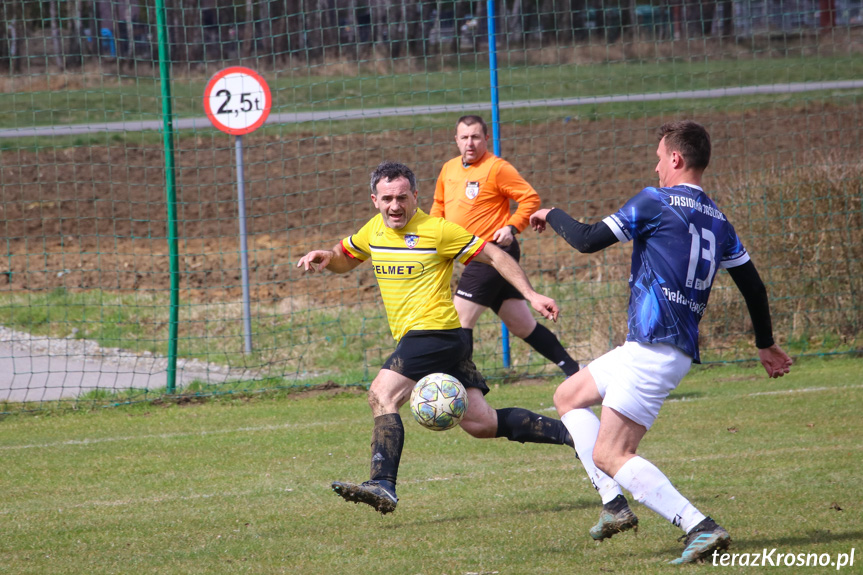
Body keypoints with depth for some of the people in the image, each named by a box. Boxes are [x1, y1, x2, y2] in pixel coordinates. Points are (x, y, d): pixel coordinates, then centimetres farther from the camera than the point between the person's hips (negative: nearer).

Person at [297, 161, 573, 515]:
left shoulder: (437, 230, -8)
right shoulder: (374, 230, 13)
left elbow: (494, 256, -4)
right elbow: (345, 259, 30)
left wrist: (531, 296, -10)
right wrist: (325, 258, 6)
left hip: (434, 331, -8)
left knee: (382, 395, -21)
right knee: (480, 423, 5)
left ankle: (383, 484, -29)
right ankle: (569, 433, 14)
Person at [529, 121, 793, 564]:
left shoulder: (655, 202, -8)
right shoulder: (717, 221, 14)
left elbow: (588, 240, -7)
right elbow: (753, 285, 19)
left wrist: (551, 216, 13)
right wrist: (766, 345, 32)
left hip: (654, 350, -9)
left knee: (610, 455, -11)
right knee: (568, 397, 21)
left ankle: (700, 528, -22)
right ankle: (614, 504, 13)